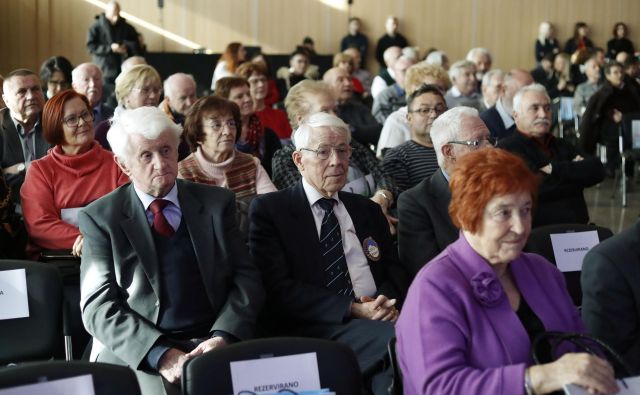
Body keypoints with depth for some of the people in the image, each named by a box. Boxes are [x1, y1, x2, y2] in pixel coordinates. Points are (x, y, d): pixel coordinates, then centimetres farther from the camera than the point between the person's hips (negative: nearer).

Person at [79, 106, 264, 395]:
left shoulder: (217, 203, 10)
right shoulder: (100, 218, 4)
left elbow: (246, 278, 7)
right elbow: (99, 306, -2)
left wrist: (222, 336, -12)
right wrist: (159, 354, -17)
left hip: (211, 344, 2)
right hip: (136, 353, -2)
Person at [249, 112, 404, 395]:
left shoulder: (368, 210, 24)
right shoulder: (268, 210, 6)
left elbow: (393, 273, 21)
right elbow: (279, 289, -4)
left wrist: (388, 303, -5)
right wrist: (353, 308, -14)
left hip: (377, 321, 5)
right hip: (313, 329, -4)